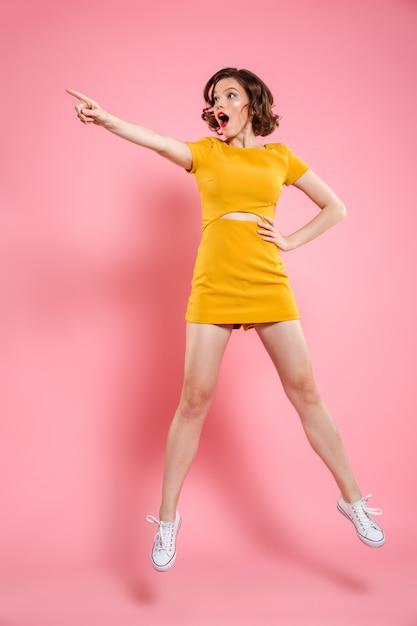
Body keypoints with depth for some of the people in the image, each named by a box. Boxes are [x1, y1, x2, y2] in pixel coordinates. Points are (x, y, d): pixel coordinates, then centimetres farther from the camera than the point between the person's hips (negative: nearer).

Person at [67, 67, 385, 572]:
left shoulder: (280, 157, 12)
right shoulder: (205, 153, 9)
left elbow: (335, 208, 16)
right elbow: (155, 140, -11)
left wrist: (291, 241, 3)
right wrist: (105, 119, -28)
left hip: (269, 289, 1)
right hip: (213, 291, -1)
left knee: (305, 393, 5)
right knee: (194, 401, 0)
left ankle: (352, 499, 23)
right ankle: (167, 519, 15)